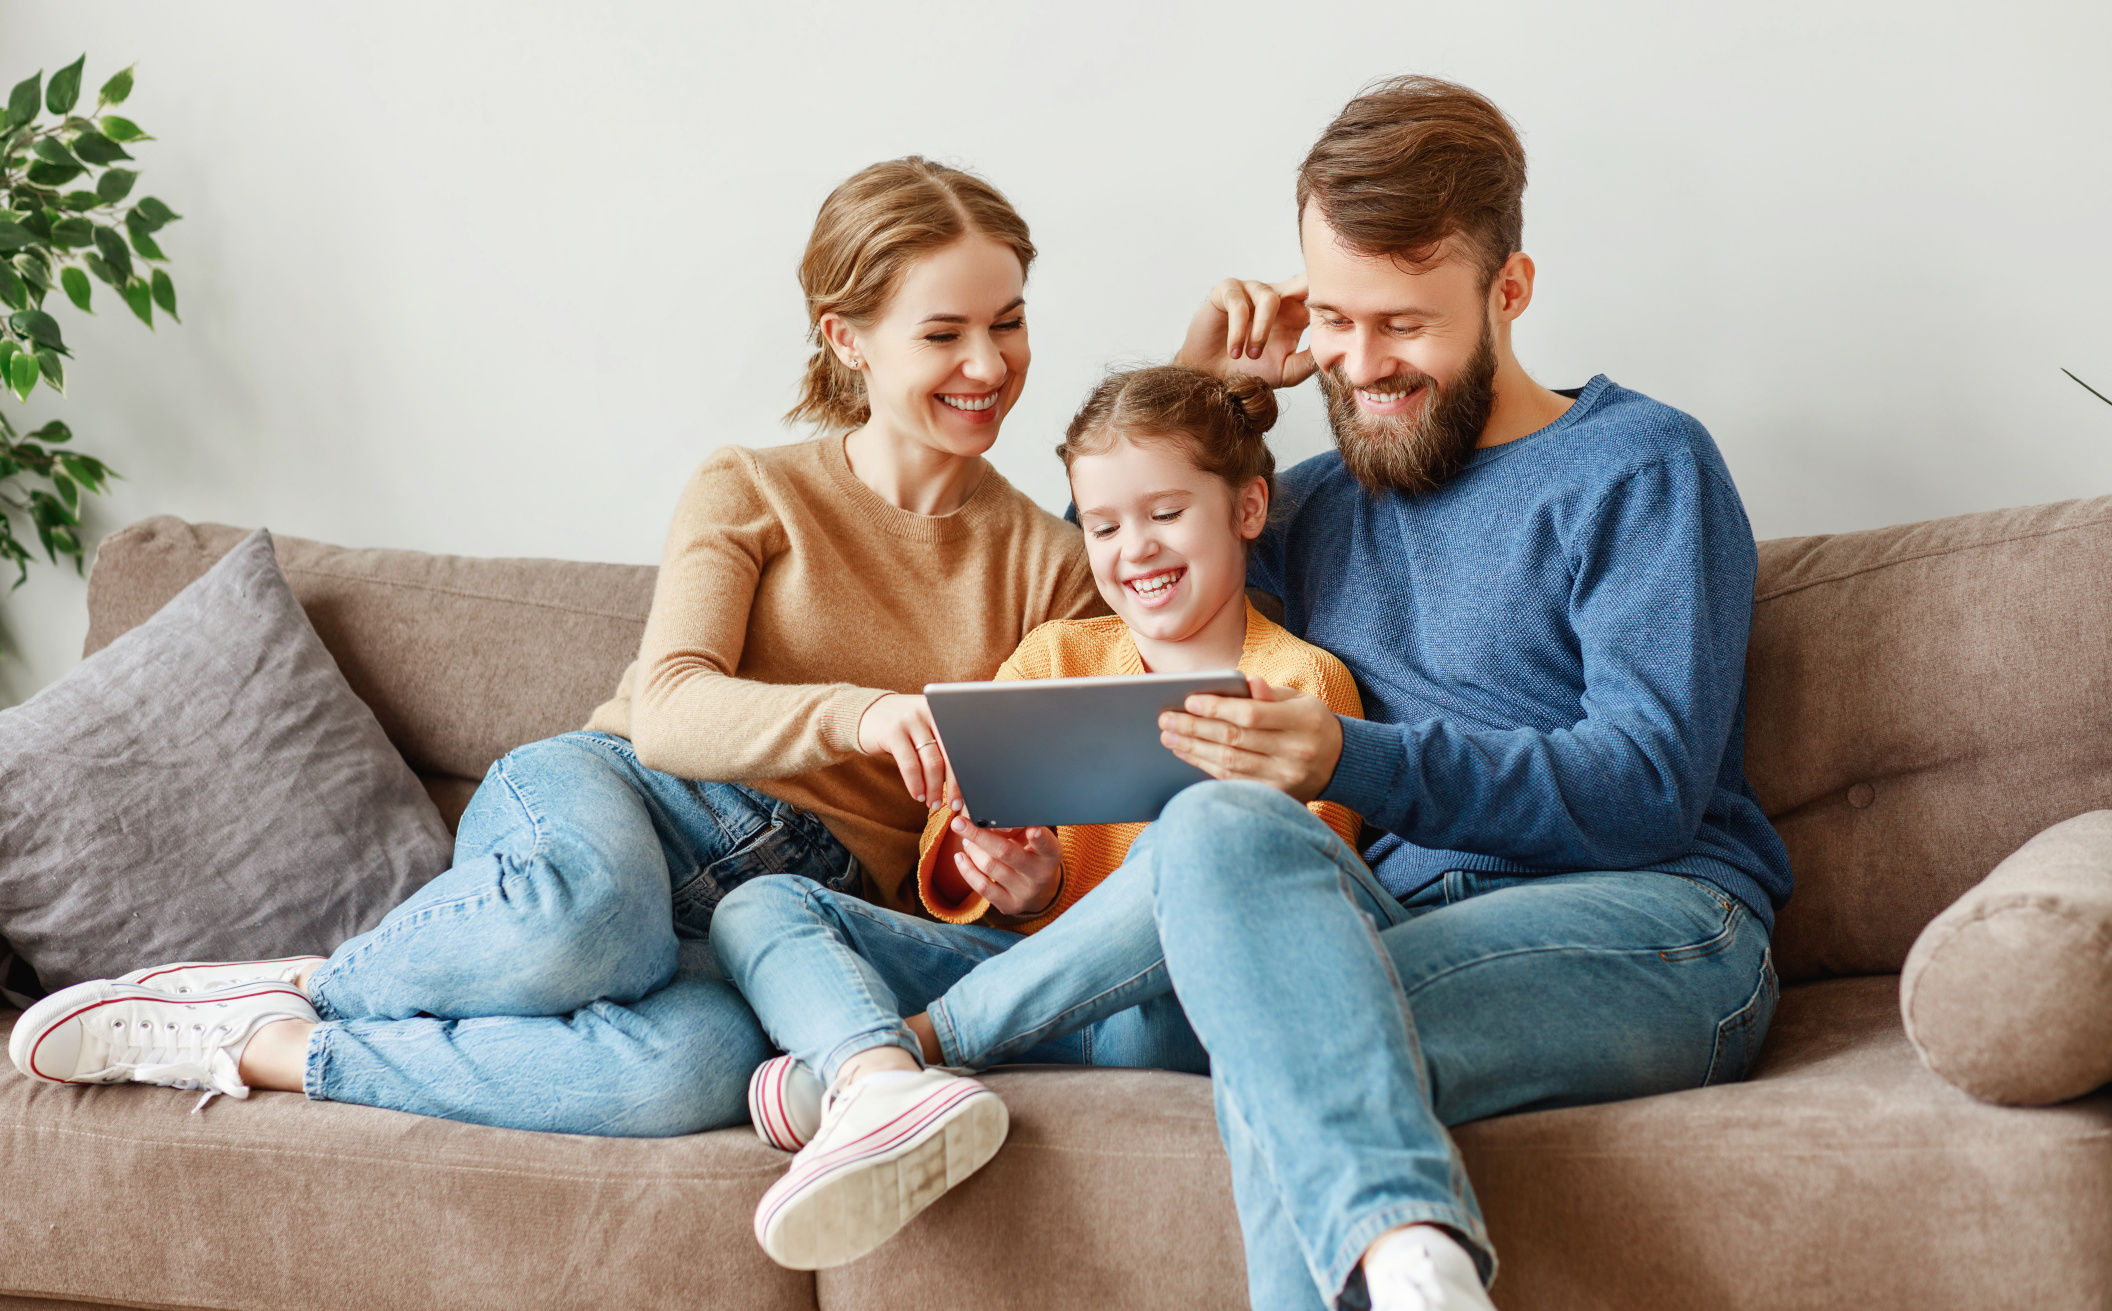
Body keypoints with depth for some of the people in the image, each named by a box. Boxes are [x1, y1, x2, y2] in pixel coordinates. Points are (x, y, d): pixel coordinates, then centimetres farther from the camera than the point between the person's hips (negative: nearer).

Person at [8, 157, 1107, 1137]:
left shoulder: (1047, 563, 14)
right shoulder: (750, 496, 9)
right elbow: (665, 711, -8)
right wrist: (853, 714, -28)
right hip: (621, 794, -1)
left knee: (702, 1064, -39)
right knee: (584, 914, -44)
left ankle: (275, 1044, -22)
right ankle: (319, 988, -13)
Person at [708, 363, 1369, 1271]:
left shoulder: (1300, 681, 9)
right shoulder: (1054, 656, 20)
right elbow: (956, 865, 13)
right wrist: (1017, 885, -10)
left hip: (1168, 995, -4)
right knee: (760, 908, -14)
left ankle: (873, 1051, -30)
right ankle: (886, 1088, -48)